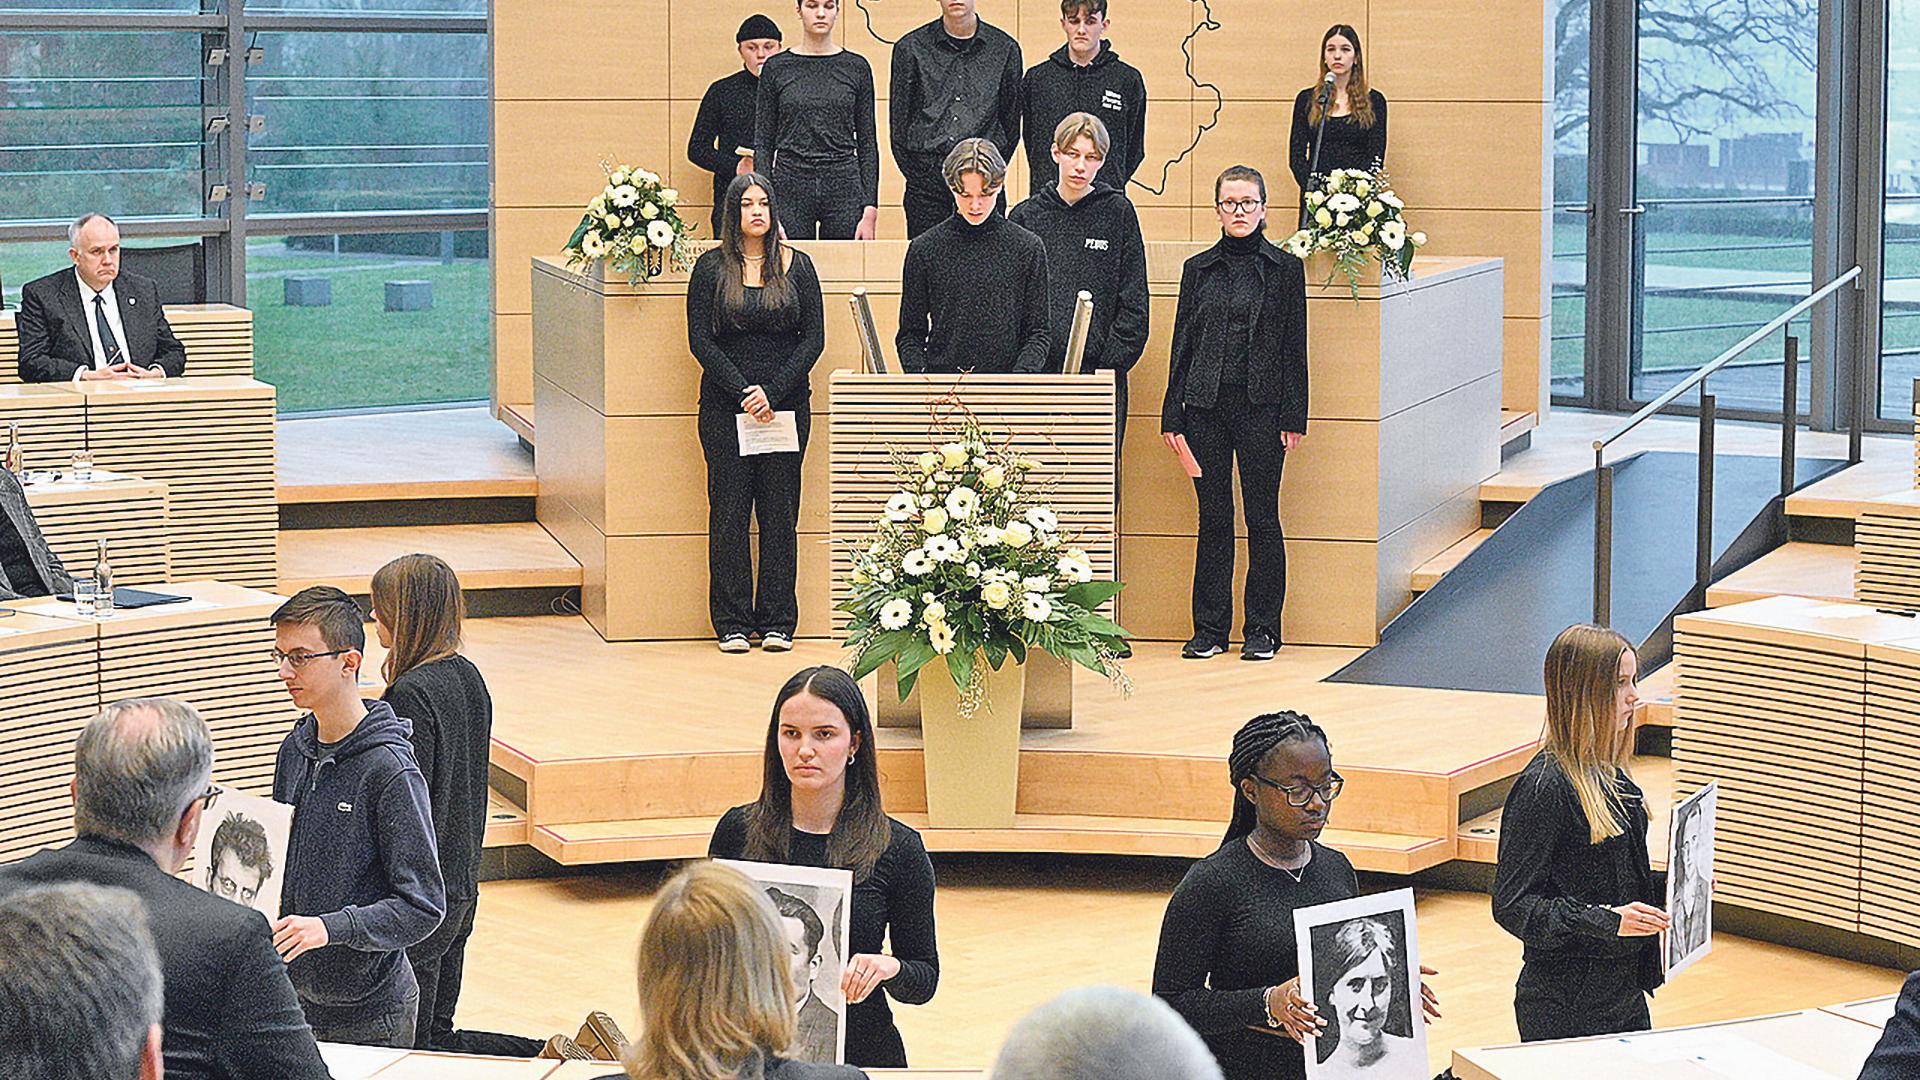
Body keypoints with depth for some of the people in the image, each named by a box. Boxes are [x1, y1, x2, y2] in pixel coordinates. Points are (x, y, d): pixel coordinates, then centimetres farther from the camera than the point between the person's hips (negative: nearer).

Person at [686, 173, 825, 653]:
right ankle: (732, 624, 5)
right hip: (725, 406, -1)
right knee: (729, 511, 0)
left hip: (786, 402, 1)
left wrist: (773, 391, -11)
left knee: (780, 511, 2)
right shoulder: (711, 267, 3)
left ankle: (777, 622, 8)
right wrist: (742, 391, -13)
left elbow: (814, 338, 1)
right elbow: (700, 340, -2)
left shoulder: (797, 266, 6)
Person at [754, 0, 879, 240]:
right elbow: (763, 142, 3)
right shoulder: (777, 68, 3)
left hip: (844, 186, 0)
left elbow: (867, 143, 5)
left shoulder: (856, 67, 5)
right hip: (790, 186, 0)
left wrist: (870, 211, -3)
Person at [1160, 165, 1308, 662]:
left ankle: (1262, 630, 9)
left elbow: (1294, 348, 2)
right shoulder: (1198, 269, 9)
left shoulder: (1284, 268, 3)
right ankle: (1209, 628, 12)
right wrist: (1173, 415, 5)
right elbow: (1182, 344, 10)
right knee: (1213, 518, 6)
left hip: (1261, 406, -2)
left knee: (1261, 517, 1)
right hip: (1205, 407, 2)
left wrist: (1294, 416, -4)